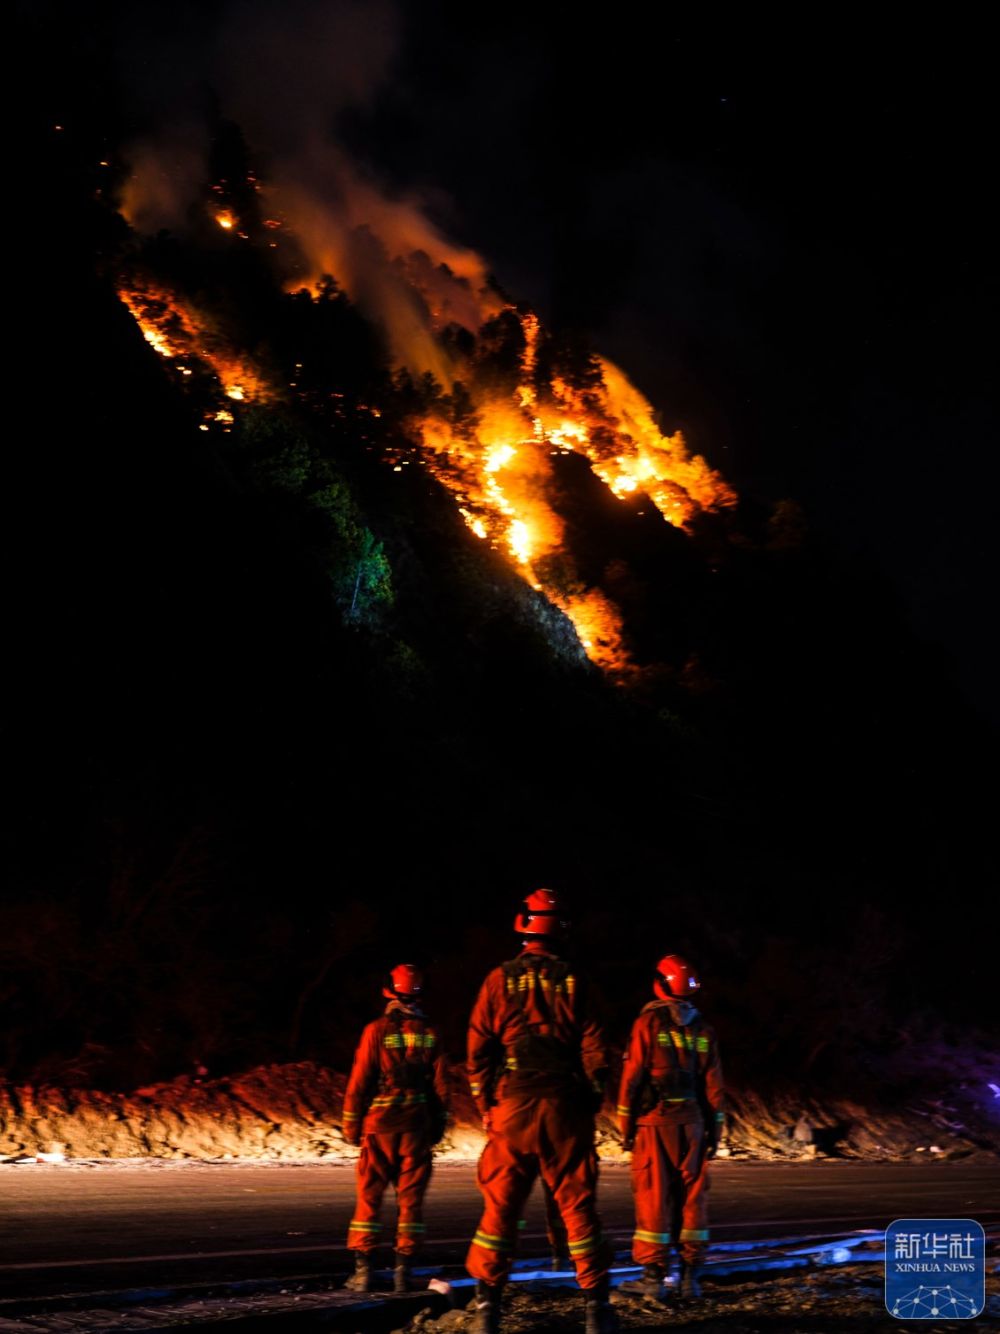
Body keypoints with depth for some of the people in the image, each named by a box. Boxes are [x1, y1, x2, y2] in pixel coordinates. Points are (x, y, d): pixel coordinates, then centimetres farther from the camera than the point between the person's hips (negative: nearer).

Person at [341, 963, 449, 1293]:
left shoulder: (377, 1030, -8)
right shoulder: (429, 1034, 1)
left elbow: (359, 1081, -6)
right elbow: (440, 1086, 4)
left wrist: (351, 1124, 2)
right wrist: (438, 1126, 14)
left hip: (380, 1124, -2)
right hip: (417, 1126, 2)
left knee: (369, 1196, 6)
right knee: (411, 1197, 7)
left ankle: (362, 1269, 4)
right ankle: (403, 1269, 5)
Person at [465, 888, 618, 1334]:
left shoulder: (501, 979, 1)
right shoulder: (573, 982, 1)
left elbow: (479, 1048, 1)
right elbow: (594, 1051, 0)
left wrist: (485, 1106, 8)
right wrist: (589, 1104, 10)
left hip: (512, 1105, 0)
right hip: (565, 1106, 0)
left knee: (500, 1206, 5)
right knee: (577, 1204, 5)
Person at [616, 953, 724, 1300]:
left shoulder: (649, 1023, -5)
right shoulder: (702, 1029, 7)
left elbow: (633, 1076, -7)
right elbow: (713, 1083, 7)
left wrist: (626, 1124, -1)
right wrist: (714, 1129, 13)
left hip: (654, 1120, -3)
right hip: (691, 1122, 4)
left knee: (653, 1196, -1)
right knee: (692, 1195, 8)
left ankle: (653, 1275, 0)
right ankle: (691, 1275, 8)